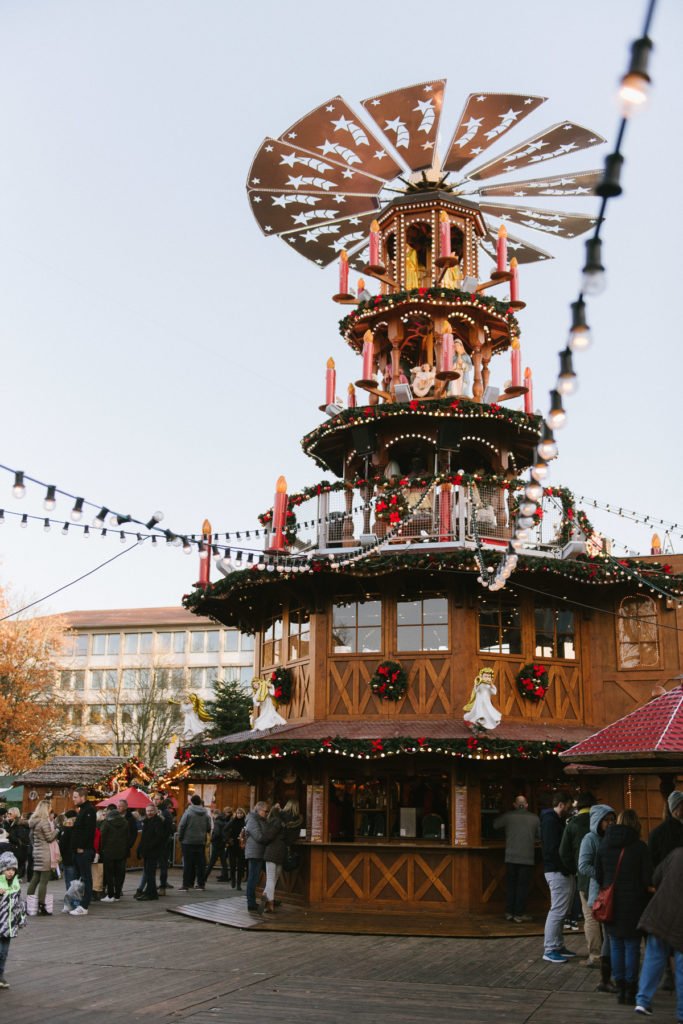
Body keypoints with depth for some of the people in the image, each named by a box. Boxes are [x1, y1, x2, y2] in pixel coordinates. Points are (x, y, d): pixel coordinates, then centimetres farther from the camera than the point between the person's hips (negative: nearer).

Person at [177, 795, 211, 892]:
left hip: (188, 841, -4)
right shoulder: (206, 813, 4)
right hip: (201, 842, 4)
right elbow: (209, 827, 8)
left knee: (188, 863, -1)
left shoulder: (188, 812, -10)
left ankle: (186, 884, -2)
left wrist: (180, 837, 2)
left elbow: (181, 826, -11)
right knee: (201, 863, 9)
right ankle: (201, 883, 12)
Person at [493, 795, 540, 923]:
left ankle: (509, 912, 15)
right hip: (527, 858, -1)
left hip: (511, 857, 1)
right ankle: (519, 914, 5)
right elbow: (539, 836, 6)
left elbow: (495, 824, 10)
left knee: (511, 885, 12)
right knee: (523, 886, 5)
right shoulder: (535, 818, -3)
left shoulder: (508, 816, -4)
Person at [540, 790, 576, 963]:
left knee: (560, 911, 15)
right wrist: (564, 868, -19)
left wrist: (567, 868, 7)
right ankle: (550, 950, -2)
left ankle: (558, 946, 22)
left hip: (562, 871, 10)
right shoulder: (550, 821, -15)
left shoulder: (556, 820, 16)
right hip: (557, 871, -10)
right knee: (557, 911, -7)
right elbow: (552, 849, -22)